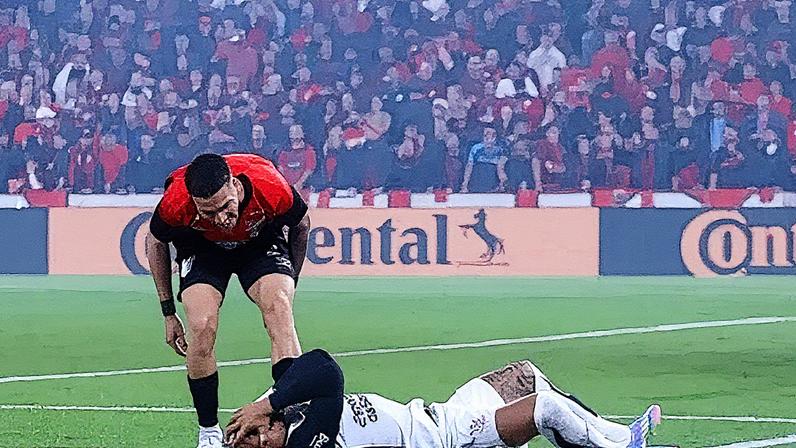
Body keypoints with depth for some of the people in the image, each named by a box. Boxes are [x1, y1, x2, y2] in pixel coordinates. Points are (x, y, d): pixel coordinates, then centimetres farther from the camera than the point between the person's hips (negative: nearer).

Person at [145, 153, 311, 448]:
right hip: (202, 248, 0)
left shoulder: (273, 190, -37)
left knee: (280, 313, -25)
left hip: (262, 243, 0)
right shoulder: (176, 203, -35)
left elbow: (301, 225, -10)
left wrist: (288, 286, -1)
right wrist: (168, 313, -6)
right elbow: (155, 242, -10)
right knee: (202, 327, -20)